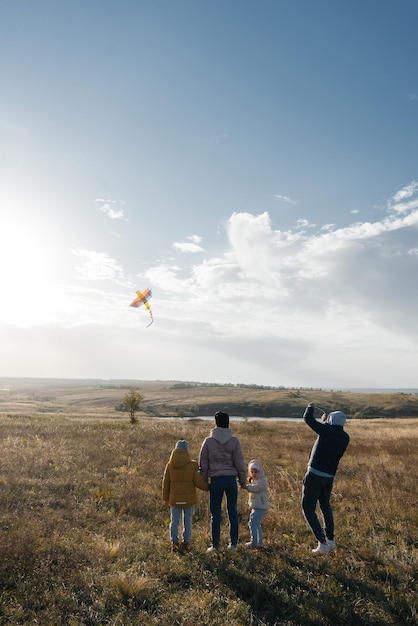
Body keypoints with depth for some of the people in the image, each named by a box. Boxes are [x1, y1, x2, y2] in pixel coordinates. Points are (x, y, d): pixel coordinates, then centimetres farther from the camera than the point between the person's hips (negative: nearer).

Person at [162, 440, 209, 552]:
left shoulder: (169, 465, -3)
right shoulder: (193, 465, -11)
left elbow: (165, 483, 3)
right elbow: (198, 482, -13)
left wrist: (166, 498, 14)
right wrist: (210, 487, 3)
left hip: (174, 499, 1)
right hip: (189, 499, -1)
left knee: (174, 521, 13)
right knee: (188, 521, 12)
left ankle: (174, 542, 14)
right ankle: (186, 542, 16)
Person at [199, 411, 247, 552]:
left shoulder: (208, 441, -3)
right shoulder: (234, 441, -3)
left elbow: (203, 463, 2)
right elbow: (240, 463, 0)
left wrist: (204, 480, 14)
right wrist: (243, 481, 10)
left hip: (216, 479, -1)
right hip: (231, 478, 1)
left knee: (215, 514, 7)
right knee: (232, 512, 13)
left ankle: (215, 545, 13)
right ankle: (233, 543, 19)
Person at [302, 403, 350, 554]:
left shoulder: (326, 430, -13)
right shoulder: (345, 438, 4)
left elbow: (307, 418, -8)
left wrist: (310, 407, 12)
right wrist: (325, 424, 21)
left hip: (314, 475, -6)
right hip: (329, 477, 6)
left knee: (308, 509, 4)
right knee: (325, 506, 28)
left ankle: (322, 543, -1)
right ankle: (330, 540, 33)